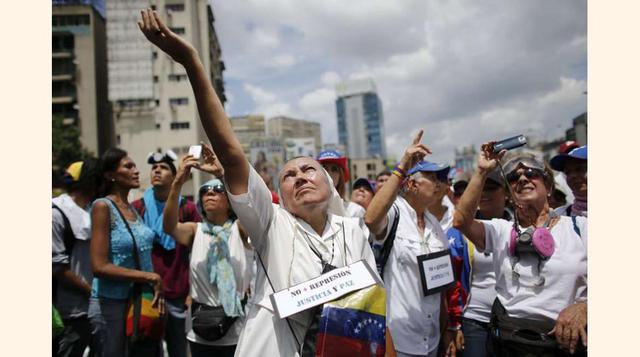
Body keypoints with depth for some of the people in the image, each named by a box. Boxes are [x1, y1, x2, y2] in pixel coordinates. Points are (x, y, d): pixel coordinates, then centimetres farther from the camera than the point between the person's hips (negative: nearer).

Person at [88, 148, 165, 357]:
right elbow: (99, 266, -19)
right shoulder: (103, 207, -12)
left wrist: (157, 289, 0)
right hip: (111, 304, -6)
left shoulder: (135, 208, 8)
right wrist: (150, 277, -17)